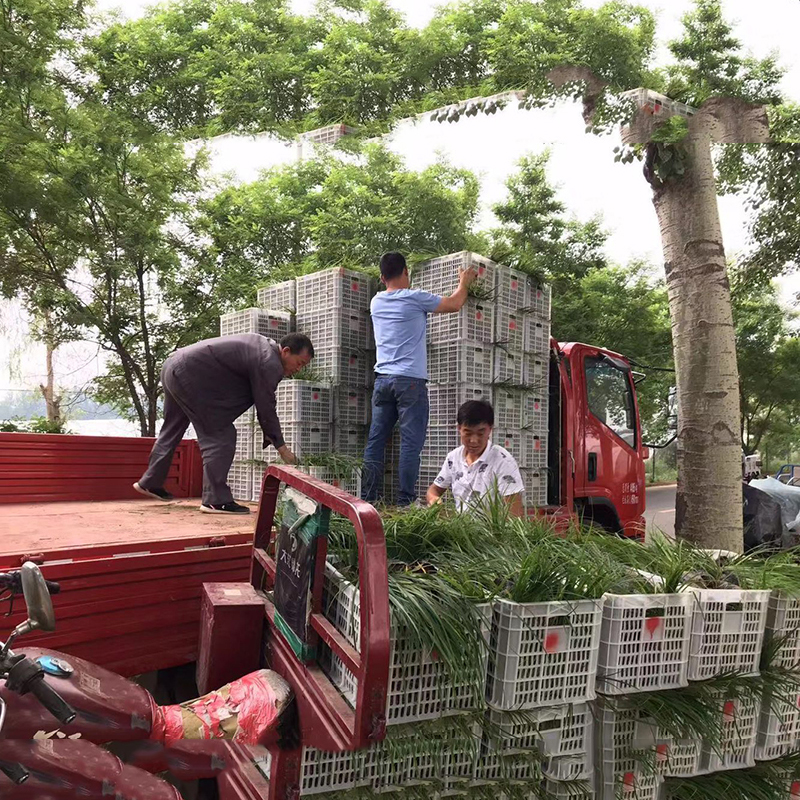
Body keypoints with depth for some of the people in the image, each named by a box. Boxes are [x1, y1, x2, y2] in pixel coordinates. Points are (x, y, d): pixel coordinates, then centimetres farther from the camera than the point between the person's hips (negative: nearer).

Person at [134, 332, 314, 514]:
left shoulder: (263, 344, 12)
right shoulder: (269, 363, -18)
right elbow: (266, 407, -14)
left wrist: (269, 433, 12)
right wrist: (281, 446, -4)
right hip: (189, 375, -11)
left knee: (172, 431, 23)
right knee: (219, 436, -8)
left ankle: (150, 483, 39)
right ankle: (216, 500, -8)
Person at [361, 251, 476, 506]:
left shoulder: (376, 302, 12)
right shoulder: (414, 298, -4)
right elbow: (454, 304, 7)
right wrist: (464, 283, 24)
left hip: (382, 379, 6)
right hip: (410, 380, -6)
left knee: (375, 441, 7)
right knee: (411, 443, -4)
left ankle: (366, 498, 7)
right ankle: (405, 501, -5)